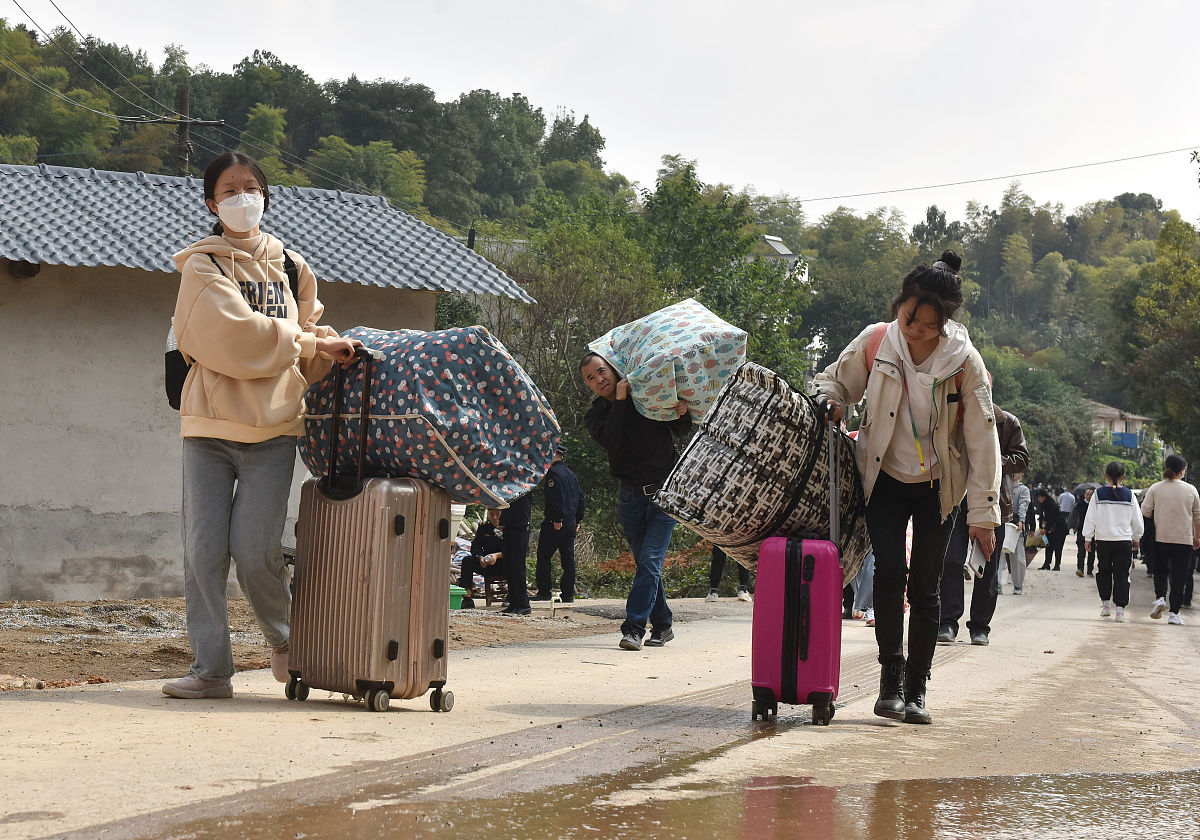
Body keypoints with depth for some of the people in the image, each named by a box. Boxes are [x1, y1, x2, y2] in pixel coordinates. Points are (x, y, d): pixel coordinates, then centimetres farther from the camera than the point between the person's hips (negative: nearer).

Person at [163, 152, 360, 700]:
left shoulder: (291, 267, 15)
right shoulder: (202, 267, 2)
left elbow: (306, 340, 23)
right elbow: (232, 332, -12)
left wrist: (331, 350, 2)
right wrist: (307, 343, -7)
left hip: (272, 427, 1)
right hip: (210, 425, -1)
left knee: (255, 549, -7)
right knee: (204, 551, -4)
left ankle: (285, 639, 20)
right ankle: (211, 669, 3)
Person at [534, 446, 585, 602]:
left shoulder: (553, 472, -9)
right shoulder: (571, 474, 17)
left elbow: (556, 497, -19)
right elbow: (580, 497, 18)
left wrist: (557, 519, -20)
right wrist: (577, 520, 20)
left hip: (556, 524, -8)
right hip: (571, 523, 8)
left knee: (544, 556, -1)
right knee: (568, 558, 7)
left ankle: (544, 592, -2)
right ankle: (568, 594, 7)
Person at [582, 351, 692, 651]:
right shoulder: (596, 415, 5)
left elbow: (681, 431, 6)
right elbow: (612, 441, -17)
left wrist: (682, 414, -16)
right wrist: (620, 400, -19)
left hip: (664, 492, -3)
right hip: (631, 496, 3)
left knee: (649, 561, -12)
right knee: (645, 563, 8)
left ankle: (633, 627, -16)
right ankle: (662, 626, 21)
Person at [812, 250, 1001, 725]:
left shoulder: (965, 363, -15)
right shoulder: (875, 343, -11)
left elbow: (982, 440, -11)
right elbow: (837, 381, 7)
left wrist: (983, 513, -12)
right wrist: (826, 399, -18)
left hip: (937, 487, 0)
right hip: (885, 477, 0)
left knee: (925, 587, 1)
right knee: (889, 571, -16)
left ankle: (916, 690, 10)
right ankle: (891, 680, -10)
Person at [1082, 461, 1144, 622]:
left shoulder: (1098, 494, -3)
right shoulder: (1129, 495, 0)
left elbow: (1090, 518, -2)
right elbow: (1137, 520, 7)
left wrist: (1088, 538, 7)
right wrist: (1136, 538, 21)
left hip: (1103, 540, 0)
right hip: (1124, 541, 0)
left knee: (1103, 571, 17)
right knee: (1121, 574, 2)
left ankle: (1105, 603, 15)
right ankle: (1120, 609, -3)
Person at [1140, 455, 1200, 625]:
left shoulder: (1155, 488, -1)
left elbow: (1145, 511, -3)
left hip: (1160, 538, 1)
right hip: (1184, 539, -1)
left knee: (1160, 570, 19)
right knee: (1179, 576, 5)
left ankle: (1159, 597, -5)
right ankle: (1174, 613, 3)